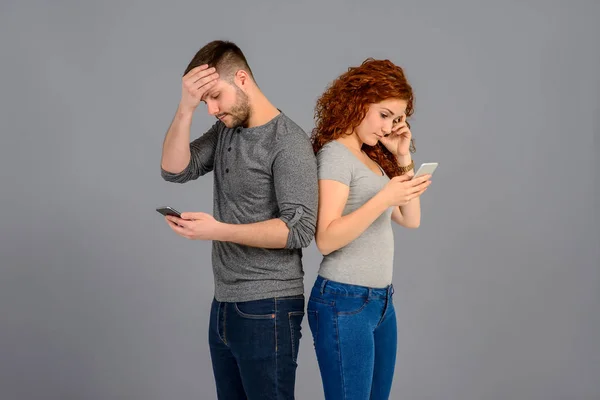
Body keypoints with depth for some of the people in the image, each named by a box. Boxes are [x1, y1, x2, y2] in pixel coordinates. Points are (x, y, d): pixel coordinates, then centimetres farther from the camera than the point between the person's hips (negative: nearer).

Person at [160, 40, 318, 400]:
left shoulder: (288, 142, -14)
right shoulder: (224, 131, 9)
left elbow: (299, 229, -20)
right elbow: (174, 170, 0)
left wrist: (218, 230, -23)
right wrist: (186, 108, -11)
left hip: (267, 309, -7)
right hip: (224, 304, 7)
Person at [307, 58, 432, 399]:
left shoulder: (373, 157, 13)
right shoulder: (336, 153, -10)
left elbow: (411, 220, 13)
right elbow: (326, 239, -19)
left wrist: (403, 159, 6)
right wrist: (384, 198, -26)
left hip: (381, 301, 8)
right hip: (344, 302, -8)